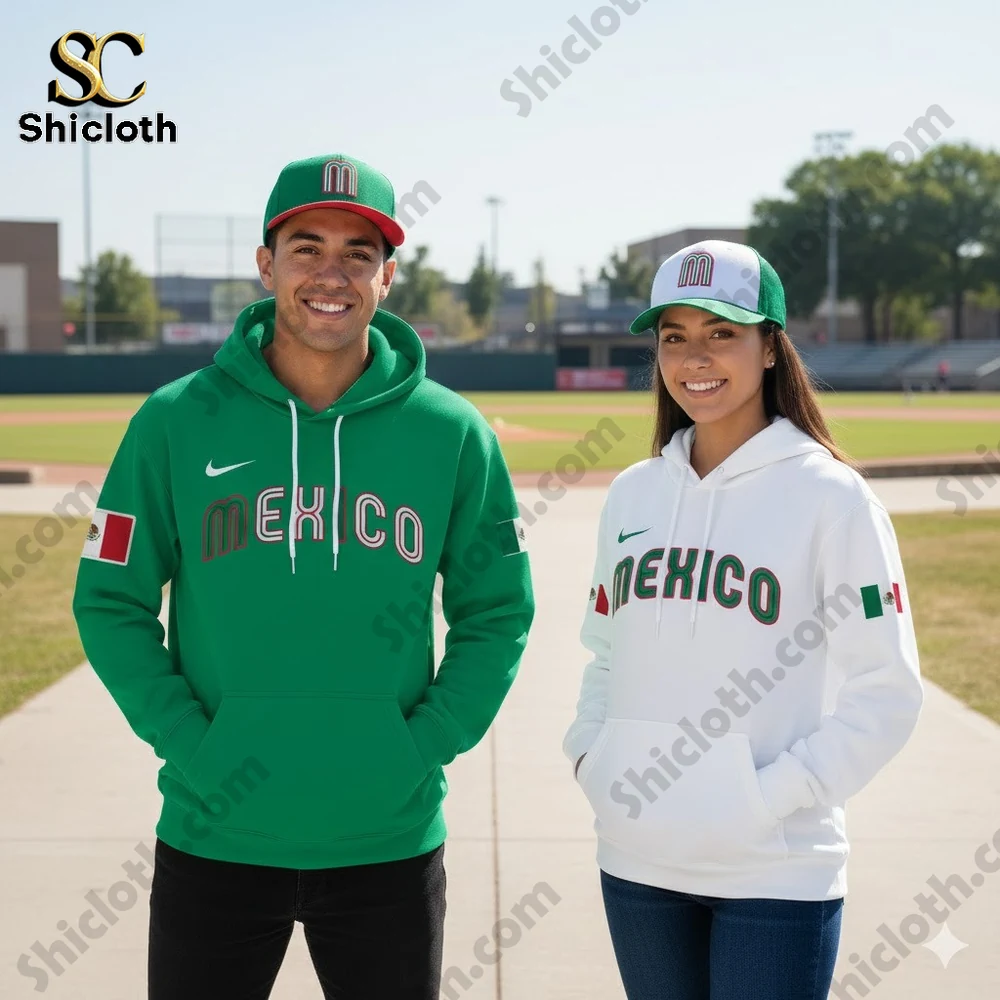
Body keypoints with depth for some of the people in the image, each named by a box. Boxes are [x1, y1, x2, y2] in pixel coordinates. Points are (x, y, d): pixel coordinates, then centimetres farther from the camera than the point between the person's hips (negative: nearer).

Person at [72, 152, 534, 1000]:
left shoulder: (451, 432, -1)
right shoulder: (177, 421, -3)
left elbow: (496, 614, 5)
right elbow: (110, 602, 1)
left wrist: (427, 746, -6)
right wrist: (188, 743, -9)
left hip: (391, 843, 1)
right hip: (213, 841, 0)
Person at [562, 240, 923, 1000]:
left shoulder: (830, 496, -7)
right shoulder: (633, 493, 7)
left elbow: (887, 693, -8)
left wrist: (774, 796, -14)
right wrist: (590, 755, 1)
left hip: (776, 872, -4)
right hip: (636, 861, 5)